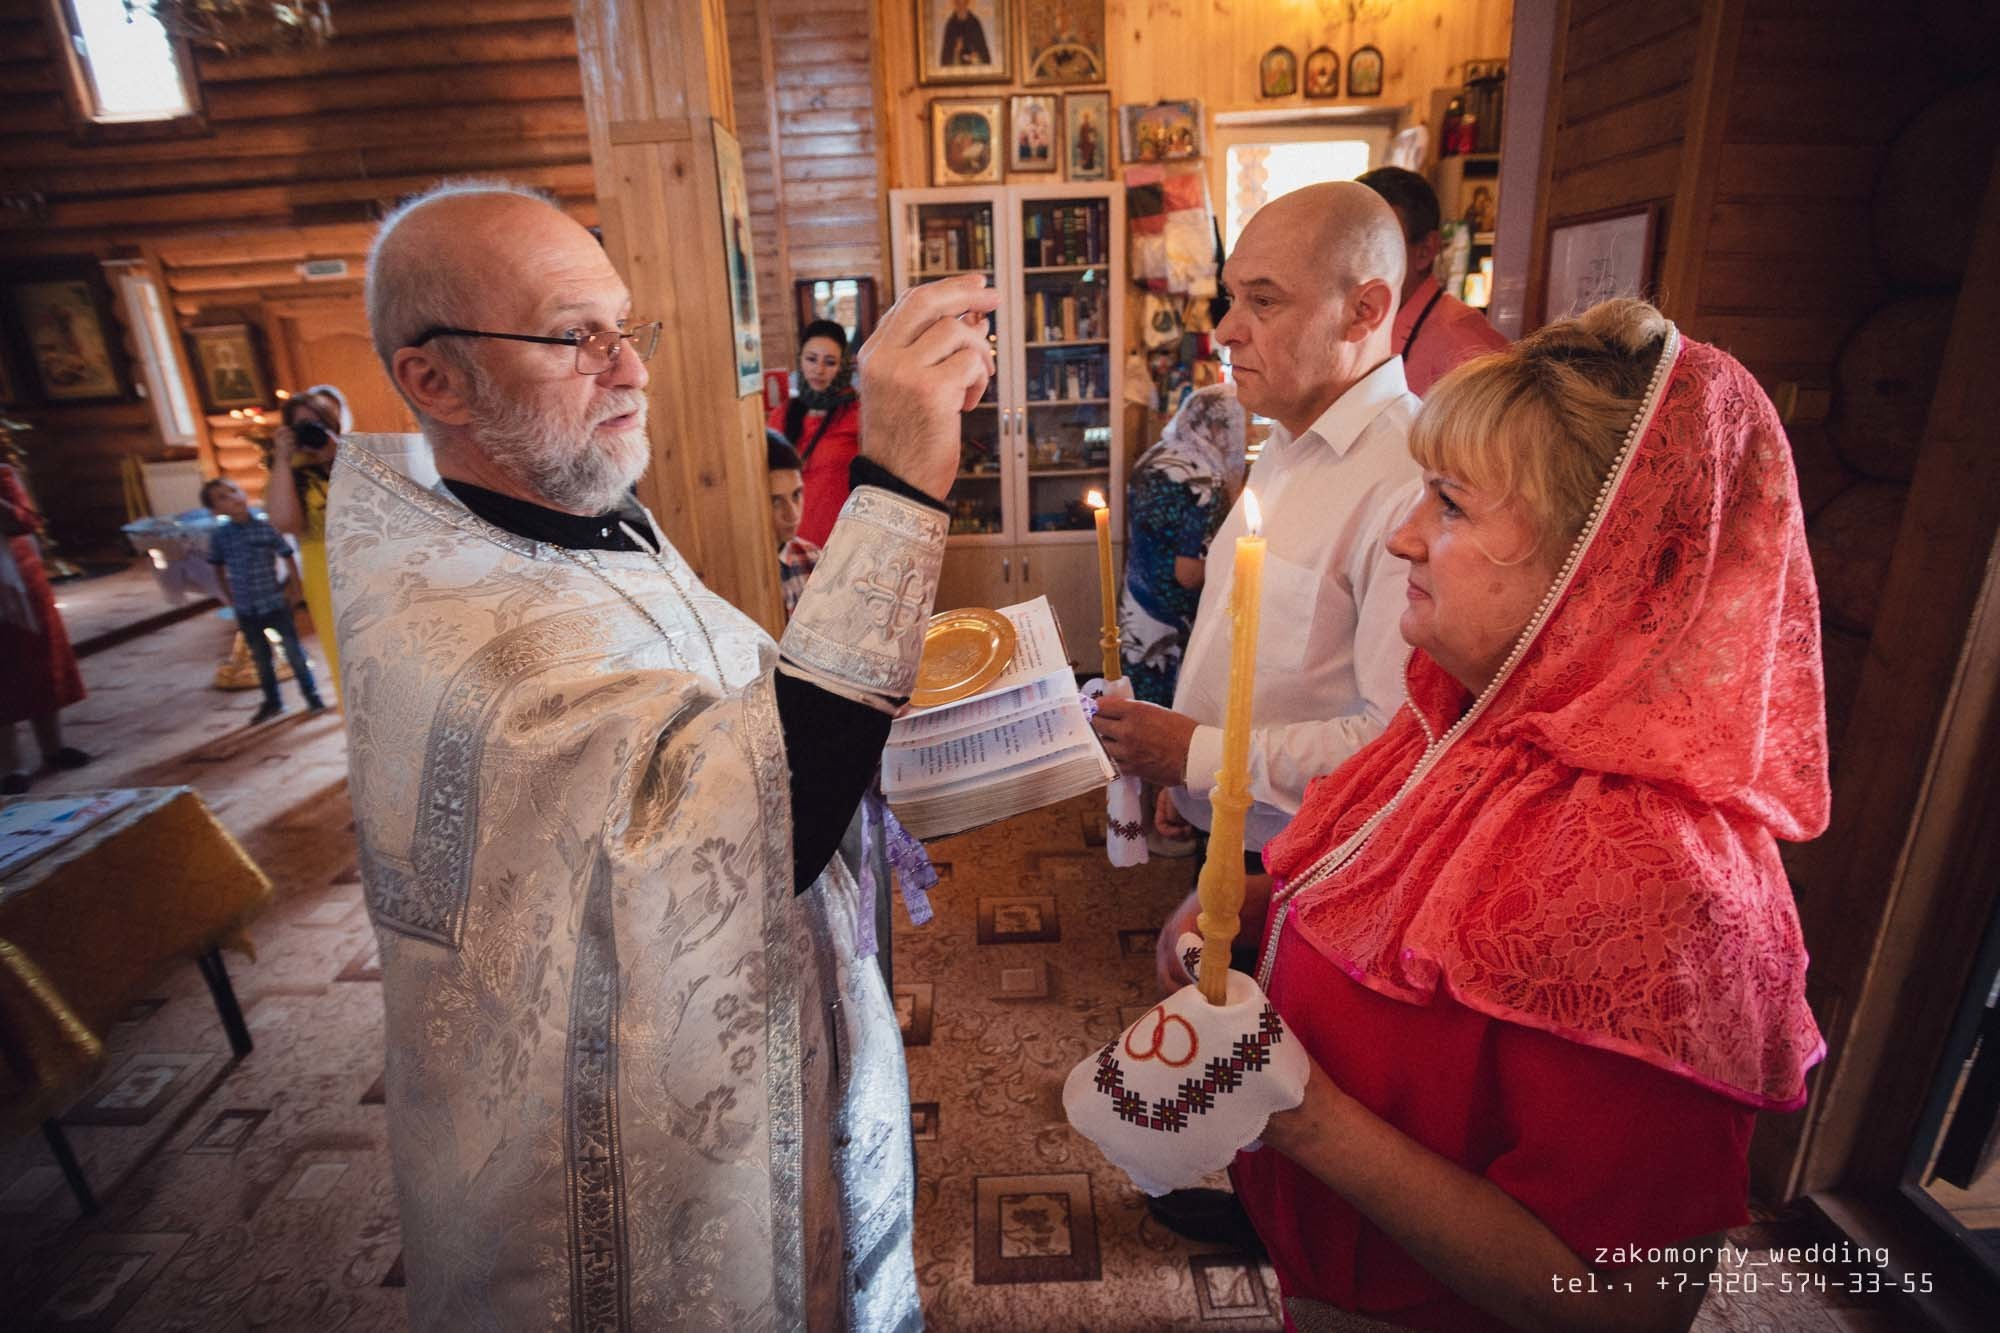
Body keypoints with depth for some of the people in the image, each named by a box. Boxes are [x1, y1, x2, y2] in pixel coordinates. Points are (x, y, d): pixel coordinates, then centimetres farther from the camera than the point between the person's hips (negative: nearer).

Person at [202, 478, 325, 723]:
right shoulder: (220, 536, -5)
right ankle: (272, 702, 28)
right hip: (246, 610, 2)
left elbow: (288, 556, 0)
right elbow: (218, 566, 11)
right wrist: (229, 596, 10)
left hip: (276, 603, -2)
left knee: (294, 651, 6)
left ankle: (312, 696, 19)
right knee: (261, 658, 14)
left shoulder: (266, 528, -9)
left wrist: (295, 590, 1)